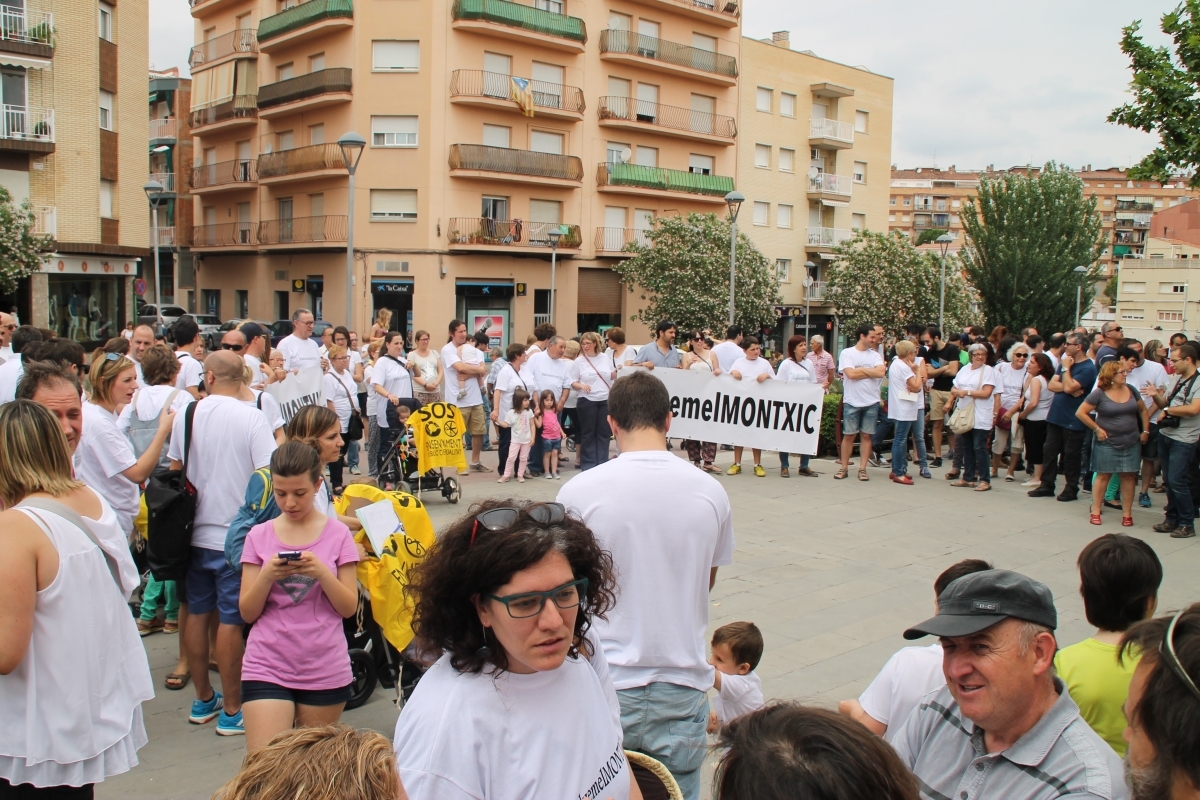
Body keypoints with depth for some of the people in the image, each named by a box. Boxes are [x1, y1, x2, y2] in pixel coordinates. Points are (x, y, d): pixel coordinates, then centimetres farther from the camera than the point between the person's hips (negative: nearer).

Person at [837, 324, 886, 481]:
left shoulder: (875, 355, 7)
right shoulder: (847, 353, -2)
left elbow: (881, 372, -9)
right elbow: (851, 374, -15)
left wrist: (860, 369, -9)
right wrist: (871, 372, -7)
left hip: (871, 402, 3)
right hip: (851, 402, -3)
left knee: (866, 435, 6)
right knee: (848, 435, 3)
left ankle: (862, 469, 11)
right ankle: (844, 468, 12)